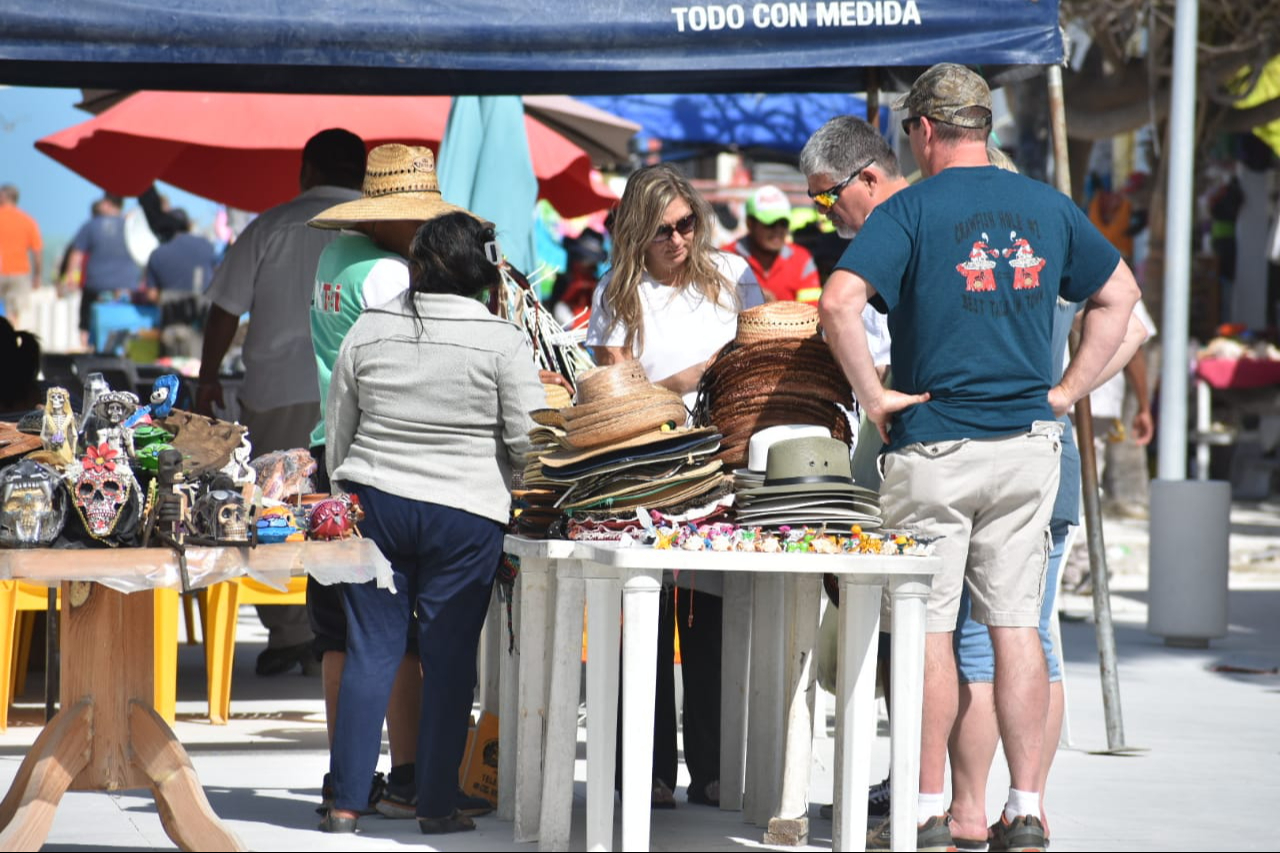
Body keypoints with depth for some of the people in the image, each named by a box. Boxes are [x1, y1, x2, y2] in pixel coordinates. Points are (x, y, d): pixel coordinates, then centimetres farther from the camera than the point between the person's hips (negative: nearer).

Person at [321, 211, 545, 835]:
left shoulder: (369, 329, 3)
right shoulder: (502, 341, -7)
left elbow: (336, 431, 10)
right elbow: (529, 439, -7)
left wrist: (346, 493, 24)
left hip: (374, 501, 3)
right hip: (465, 513, -3)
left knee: (370, 650, 6)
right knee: (448, 657, 4)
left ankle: (346, 802, 6)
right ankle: (437, 804, 8)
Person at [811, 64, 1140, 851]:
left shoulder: (910, 210, -8)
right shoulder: (1049, 207, 8)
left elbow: (840, 300, -22)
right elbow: (1119, 293, 18)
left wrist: (873, 396, -12)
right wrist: (1070, 389, 16)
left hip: (934, 445, -4)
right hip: (1028, 442, 4)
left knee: (929, 626, 2)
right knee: (1016, 623, 7)